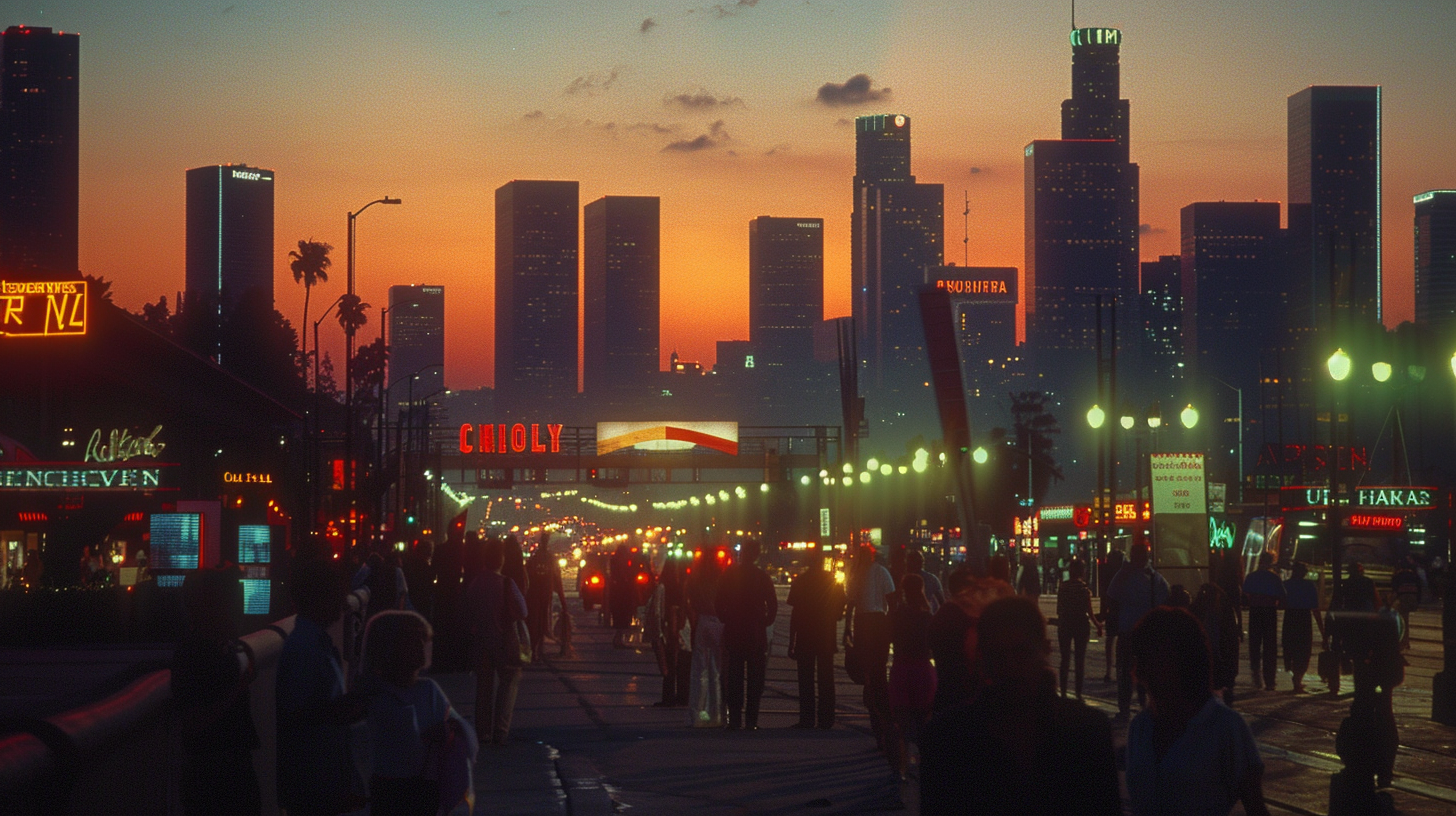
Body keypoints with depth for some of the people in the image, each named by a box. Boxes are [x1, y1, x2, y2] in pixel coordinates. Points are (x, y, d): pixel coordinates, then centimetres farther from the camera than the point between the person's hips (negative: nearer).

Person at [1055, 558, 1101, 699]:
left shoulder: (1063, 586, -1)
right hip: (1081, 624, -3)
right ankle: (1078, 694, 2)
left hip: (1065, 624, 3)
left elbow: (1059, 609, 3)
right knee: (1080, 660, 4)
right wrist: (1097, 624, 2)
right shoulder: (1084, 587, -10)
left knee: (1065, 660, 8)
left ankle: (1063, 693, 7)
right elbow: (1089, 610, -10)